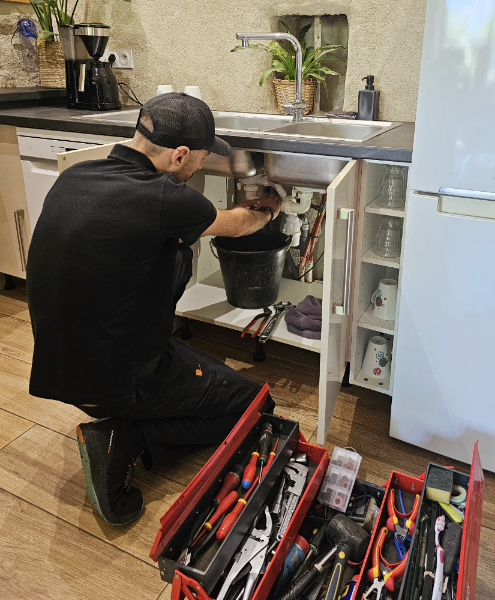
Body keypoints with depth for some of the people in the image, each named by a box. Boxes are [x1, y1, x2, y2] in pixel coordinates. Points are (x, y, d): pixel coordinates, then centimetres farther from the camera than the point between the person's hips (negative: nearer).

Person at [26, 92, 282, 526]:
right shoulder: (161, 199, -23)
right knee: (255, 406, 7)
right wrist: (268, 211, 22)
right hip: (118, 381, -7)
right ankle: (123, 440, -3)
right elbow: (237, 225, -2)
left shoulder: (72, 177, -1)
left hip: (56, 363, 8)